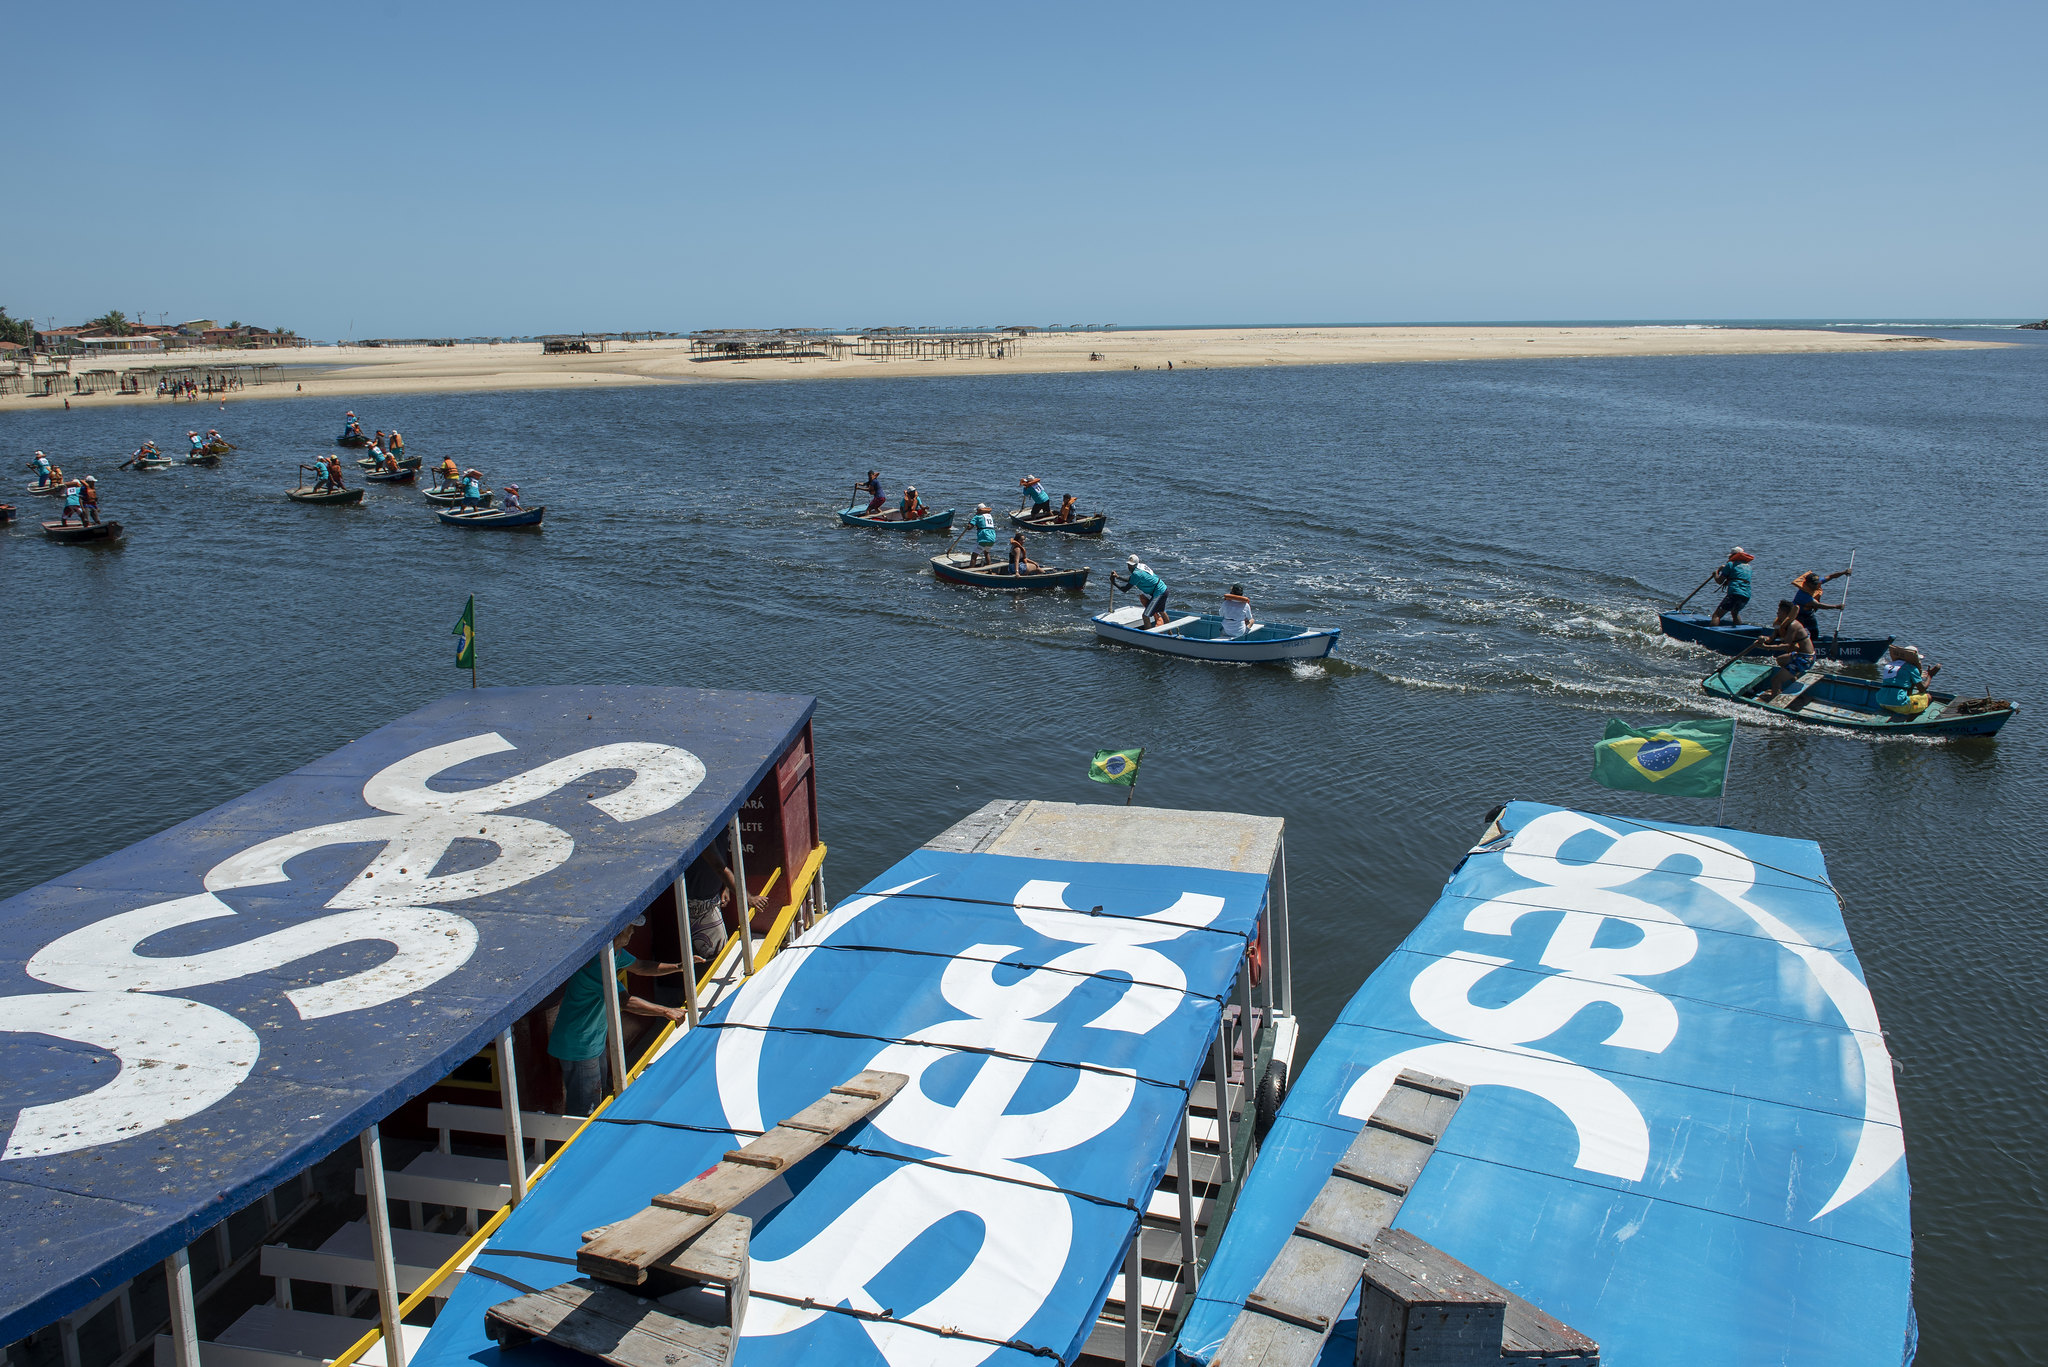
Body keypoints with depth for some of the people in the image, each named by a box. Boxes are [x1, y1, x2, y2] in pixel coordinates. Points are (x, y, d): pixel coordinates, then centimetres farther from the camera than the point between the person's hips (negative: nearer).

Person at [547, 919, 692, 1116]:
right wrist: (667, 1011, -28)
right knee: (582, 1111, 0)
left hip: (594, 1040, 10)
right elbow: (624, 1002, -32)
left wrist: (678, 967, 7)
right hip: (578, 1047, -10)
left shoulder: (615, 951, 2)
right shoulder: (595, 961, -30)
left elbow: (640, 967, 19)